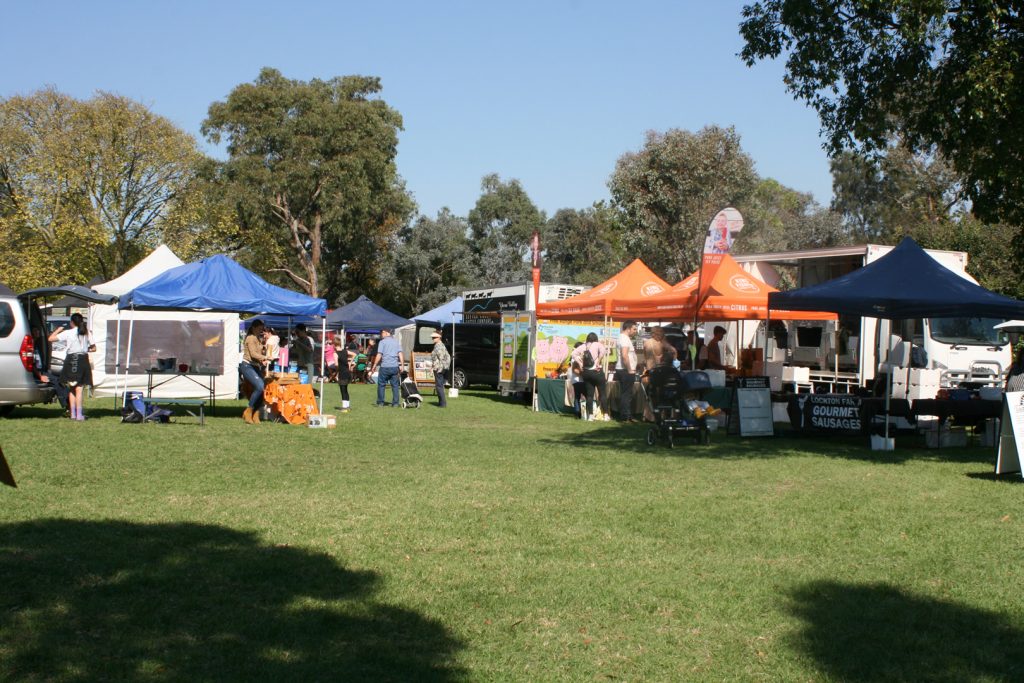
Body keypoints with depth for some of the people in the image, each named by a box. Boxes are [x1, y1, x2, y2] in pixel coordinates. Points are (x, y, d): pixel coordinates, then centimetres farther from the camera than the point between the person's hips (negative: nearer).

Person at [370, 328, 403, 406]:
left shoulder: (382, 342, -3)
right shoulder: (396, 341, 10)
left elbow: (379, 355, -7)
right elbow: (400, 354, 6)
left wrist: (374, 366, -2)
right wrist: (401, 365, 9)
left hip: (385, 367, -4)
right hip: (395, 367, 4)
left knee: (381, 384, 7)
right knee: (395, 385, 7)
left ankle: (380, 403, 7)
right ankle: (395, 403, 5)